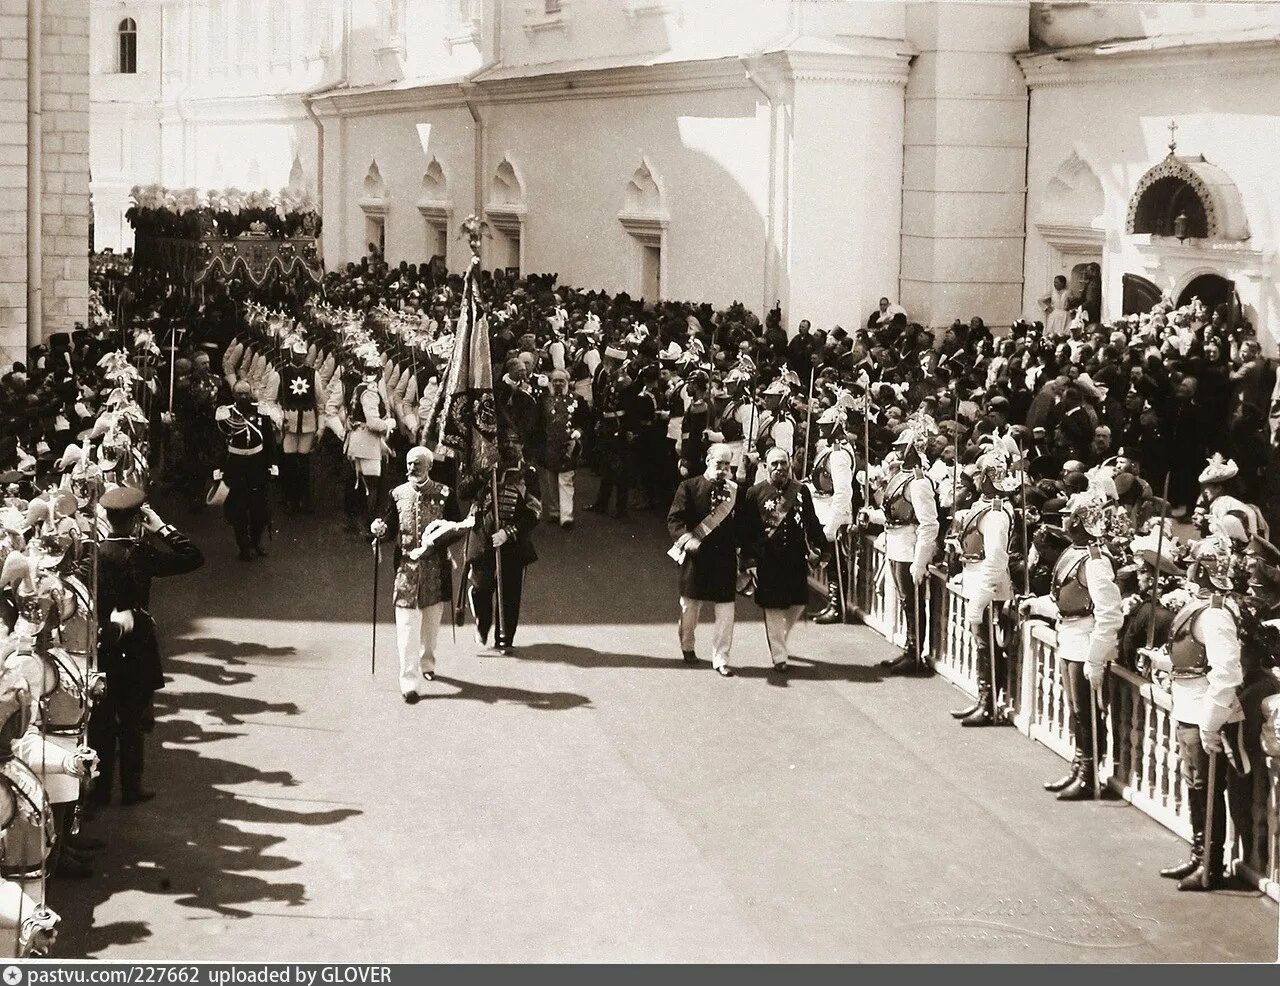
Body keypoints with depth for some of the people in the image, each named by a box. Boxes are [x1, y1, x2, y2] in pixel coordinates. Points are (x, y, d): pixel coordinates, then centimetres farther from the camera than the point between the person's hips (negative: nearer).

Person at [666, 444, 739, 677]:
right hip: (696, 555, -1)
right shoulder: (689, 487, -2)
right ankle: (687, 646, 39)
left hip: (725, 557, 1)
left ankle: (720, 658, 7)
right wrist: (687, 539, -22)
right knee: (690, 605, 15)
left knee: (726, 610, -2)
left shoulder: (735, 490, 3)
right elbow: (675, 519, -7)